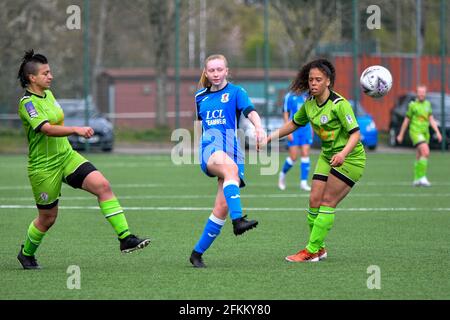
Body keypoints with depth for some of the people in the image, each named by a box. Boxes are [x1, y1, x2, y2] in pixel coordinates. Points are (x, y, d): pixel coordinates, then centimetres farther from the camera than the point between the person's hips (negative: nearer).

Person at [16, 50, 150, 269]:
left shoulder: (48, 94, 8)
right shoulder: (27, 103, -18)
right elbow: (47, 129, -34)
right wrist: (76, 130, -45)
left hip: (66, 156, 7)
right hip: (43, 167, -7)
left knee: (102, 185, -15)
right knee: (47, 218, 6)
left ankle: (125, 238, -19)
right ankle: (26, 253, 34)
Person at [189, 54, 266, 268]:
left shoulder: (235, 92, 5)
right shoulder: (200, 97, 16)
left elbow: (250, 111, -13)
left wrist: (259, 127, -34)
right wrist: (195, 147, 28)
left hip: (232, 152, 0)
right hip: (210, 151, 0)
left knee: (222, 207, -10)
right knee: (230, 167, -37)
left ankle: (198, 253, 3)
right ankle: (238, 220, -54)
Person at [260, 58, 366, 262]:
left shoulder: (339, 104, -21)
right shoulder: (309, 104, 1)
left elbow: (355, 133, -24)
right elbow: (294, 124, 18)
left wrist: (343, 153, -40)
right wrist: (269, 138, 13)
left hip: (350, 158, -7)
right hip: (327, 156, 7)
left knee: (327, 203, -11)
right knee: (314, 200, -1)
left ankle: (312, 251, -10)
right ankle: (319, 248, 11)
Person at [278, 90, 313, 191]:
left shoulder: (307, 96, 7)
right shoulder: (289, 96, -5)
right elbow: (286, 114, -4)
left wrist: (311, 128, 12)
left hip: (306, 129, 4)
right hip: (294, 130, -4)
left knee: (305, 154, -5)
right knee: (293, 157, -4)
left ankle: (303, 182, -1)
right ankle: (283, 174, 23)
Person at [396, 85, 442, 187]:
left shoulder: (427, 104, 12)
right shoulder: (412, 105, -2)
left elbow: (431, 120, 11)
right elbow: (406, 121, 5)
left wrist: (437, 132, -1)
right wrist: (401, 135, 11)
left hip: (425, 133, 6)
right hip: (415, 132, -6)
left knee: (419, 158, 11)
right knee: (426, 153, -22)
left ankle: (417, 180, 19)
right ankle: (422, 177, -21)